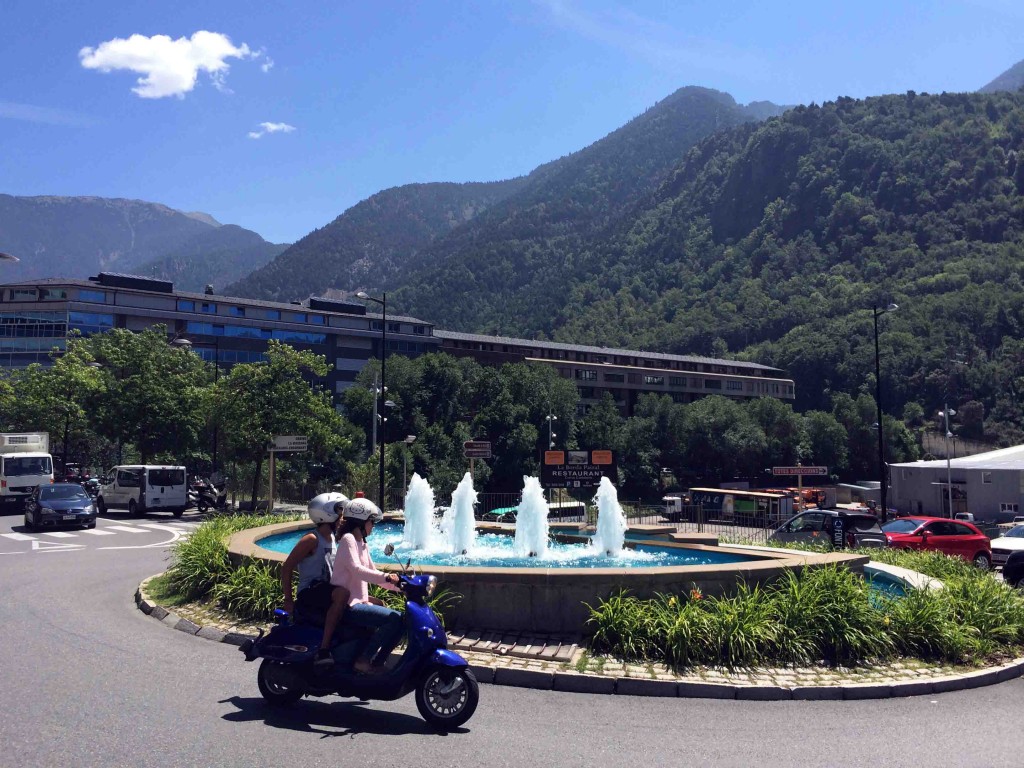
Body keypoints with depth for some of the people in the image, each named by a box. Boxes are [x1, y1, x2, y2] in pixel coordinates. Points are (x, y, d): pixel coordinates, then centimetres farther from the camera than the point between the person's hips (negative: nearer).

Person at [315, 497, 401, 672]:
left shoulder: (362, 544, 19)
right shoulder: (348, 539, -9)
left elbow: (372, 573, 21)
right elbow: (356, 570, -23)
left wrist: (399, 585, 9)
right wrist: (386, 577, -32)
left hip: (360, 603, 9)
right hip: (348, 606, -9)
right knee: (395, 619, -24)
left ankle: (377, 663, 3)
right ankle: (363, 660, -17)